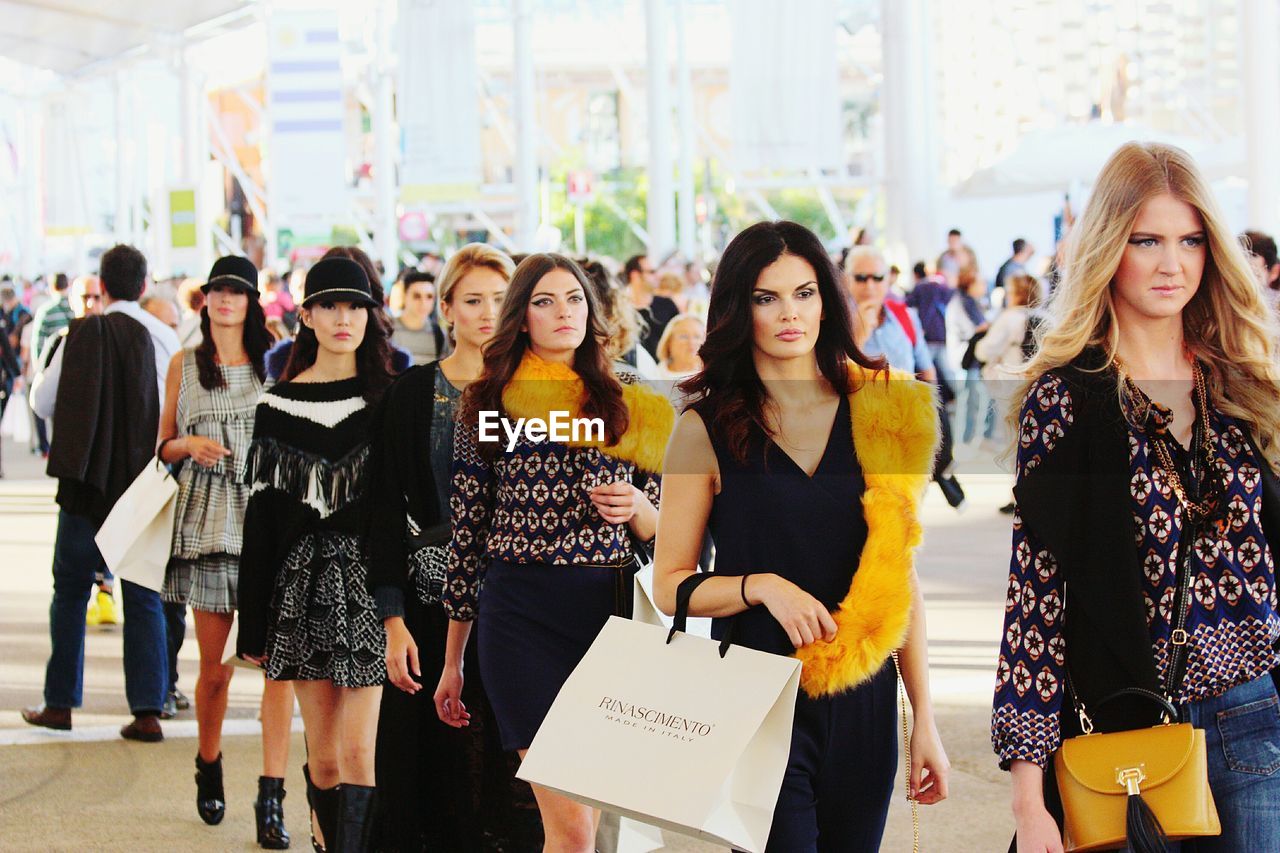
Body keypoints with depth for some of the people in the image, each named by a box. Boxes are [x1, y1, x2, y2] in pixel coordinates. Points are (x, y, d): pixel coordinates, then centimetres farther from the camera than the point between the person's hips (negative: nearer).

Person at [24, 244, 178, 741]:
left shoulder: (81, 335, -7)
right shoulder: (164, 339, -6)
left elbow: (43, 403, -2)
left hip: (86, 482, 0)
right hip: (145, 484, 0)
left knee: (70, 591, 14)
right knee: (144, 598, 6)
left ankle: (60, 703, 16)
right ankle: (147, 711, 0)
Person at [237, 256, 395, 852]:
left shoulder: (389, 399, 4)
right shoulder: (278, 405, 7)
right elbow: (262, 515, 7)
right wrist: (253, 624, 4)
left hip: (369, 584, -2)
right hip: (304, 586, 2)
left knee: (357, 751, -10)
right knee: (323, 757, 3)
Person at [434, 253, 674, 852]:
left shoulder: (625, 407, 13)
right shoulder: (488, 404, 7)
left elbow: (660, 530, 17)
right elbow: (466, 533, 9)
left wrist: (636, 507, -8)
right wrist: (452, 661, 10)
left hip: (609, 610, 3)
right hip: (522, 616, -3)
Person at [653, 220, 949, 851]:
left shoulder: (881, 413, 6)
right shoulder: (707, 428, 0)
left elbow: (901, 575, 8)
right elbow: (670, 586, 2)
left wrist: (924, 719, 5)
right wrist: (762, 586, -16)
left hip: (862, 703, 3)